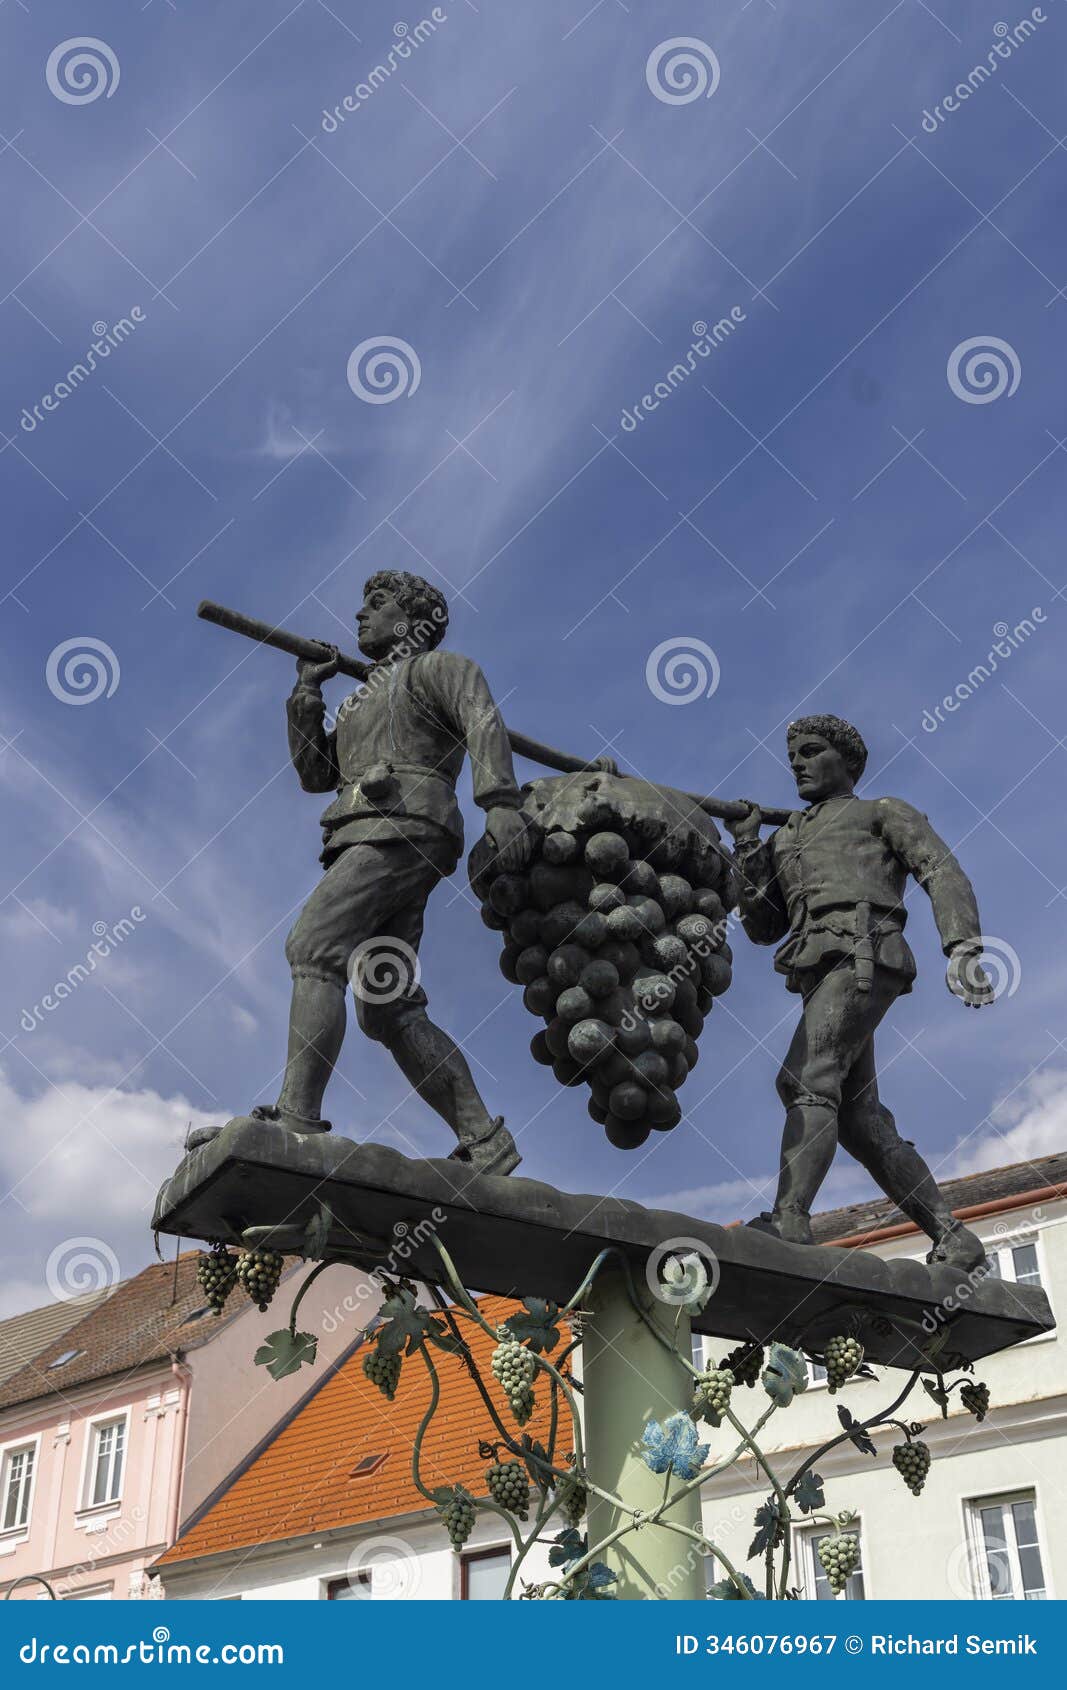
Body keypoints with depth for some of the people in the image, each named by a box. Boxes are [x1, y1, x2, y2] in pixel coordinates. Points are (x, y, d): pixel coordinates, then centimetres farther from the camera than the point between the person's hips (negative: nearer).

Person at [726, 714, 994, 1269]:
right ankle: (953, 1240, -2)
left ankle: (788, 1219, -34)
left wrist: (962, 946, -18)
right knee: (859, 1117, -2)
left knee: (805, 1083, -23)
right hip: (821, 977, 7)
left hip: (862, 956, -7)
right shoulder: (786, 842, 33)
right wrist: (747, 848, 11)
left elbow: (942, 871, 1)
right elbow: (762, 927, 23)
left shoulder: (884, 811, 17)